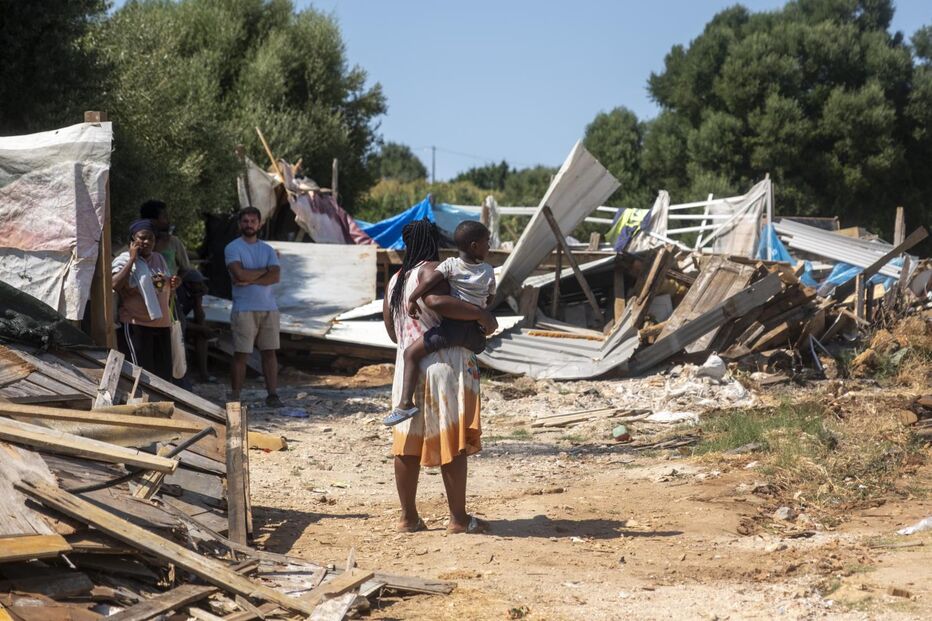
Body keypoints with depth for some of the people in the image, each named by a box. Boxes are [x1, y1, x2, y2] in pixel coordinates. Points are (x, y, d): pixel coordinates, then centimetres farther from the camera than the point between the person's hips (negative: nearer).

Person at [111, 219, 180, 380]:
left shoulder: (159, 259, 15)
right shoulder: (124, 260, -3)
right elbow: (115, 285, -23)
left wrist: (172, 285, 5)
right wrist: (132, 259, -16)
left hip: (162, 324, 6)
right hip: (136, 325, -6)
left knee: (164, 374, 6)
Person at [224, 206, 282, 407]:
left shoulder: (268, 250, 13)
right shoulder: (232, 248, 0)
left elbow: (275, 276, -3)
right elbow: (240, 274, -16)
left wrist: (250, 279, -12)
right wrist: (264, 271, -4)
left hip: (269, 308, 4)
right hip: (244, 309, -4)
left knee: (269, 352, 3)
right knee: (241, 354, -4)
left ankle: (272, 395, 5)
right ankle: (235, 397, 0)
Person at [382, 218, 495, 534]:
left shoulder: (395, 281, 14)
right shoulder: (430, 270, -9)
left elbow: (391, 328, 17)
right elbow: (437, 301, -29)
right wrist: (481, 314, -23)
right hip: (444, 363, -8)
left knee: (408, 442, 8)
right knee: (453, 443, -2)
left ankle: (408, 517, 12)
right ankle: (459, 518, 0)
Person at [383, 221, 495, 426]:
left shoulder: (451, 265, 1)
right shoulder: (488, 271, 10)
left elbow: (429, 279, -16)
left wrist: (412, 299, -7)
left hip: (454, 326, -4)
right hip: (478, 333, 4)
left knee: (412, 353, -4)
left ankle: (406, 402, -19)